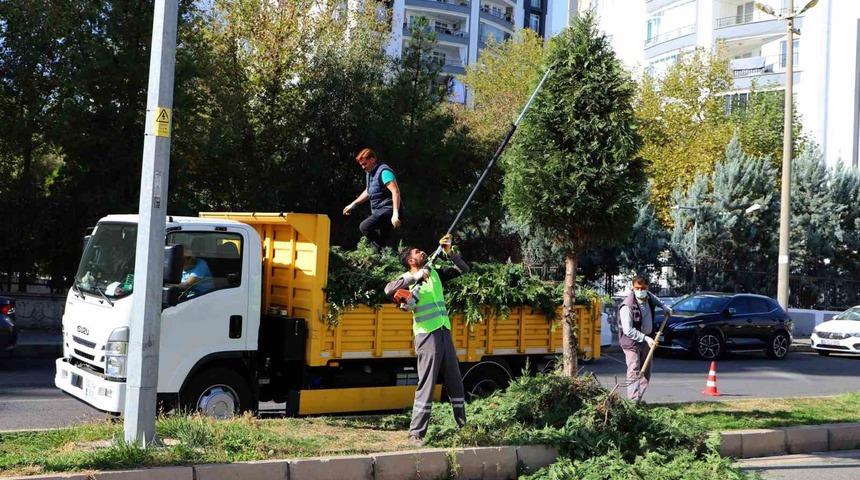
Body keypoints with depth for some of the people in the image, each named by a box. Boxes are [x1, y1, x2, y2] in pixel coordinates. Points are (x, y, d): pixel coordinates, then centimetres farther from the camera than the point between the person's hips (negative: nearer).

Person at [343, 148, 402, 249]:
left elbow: (396, 192, -23)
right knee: (381, 241, 8)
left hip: (388, 209, -10)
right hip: (378, 211, 10)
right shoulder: (369, 172, 17)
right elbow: (368, 192, 33)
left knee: (364, 227, -25)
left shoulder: (384, 171, -14)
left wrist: (395, 214, -30)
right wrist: (353, 204, 29)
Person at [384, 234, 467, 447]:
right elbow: (389, 290, -22)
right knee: (426, 384, -10)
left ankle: (463, 425, 27)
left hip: (445, 332, 6)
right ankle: (416, 433, -8)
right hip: (427, 335, -6)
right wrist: (415, 277, -25)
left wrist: (449, 252, 5)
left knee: (455, 381, 14)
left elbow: (463, 269, 19)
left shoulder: (434, 273, 16)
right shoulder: (408, 279, -2)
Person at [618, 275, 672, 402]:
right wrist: (646, 338, -26)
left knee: (646, 373, 9)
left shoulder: (649, 297, -1)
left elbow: (656, 300, 29)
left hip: (647, 340, 8)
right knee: (634, 373, -15)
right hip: (632, 341, -8)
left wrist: (664, 307, 19)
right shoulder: (627, 306, -23)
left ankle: (638, 400, 15)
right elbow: (628, 330, -25)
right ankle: (633, 402, -17)